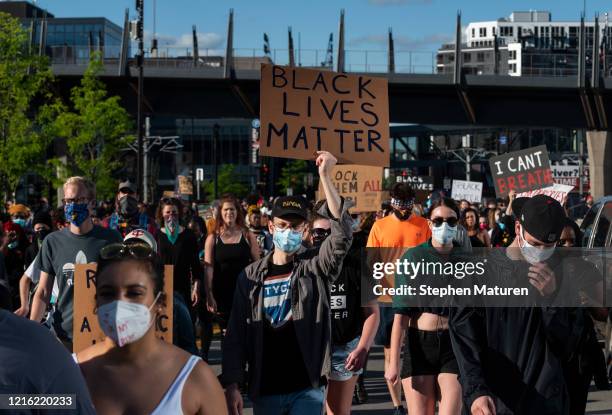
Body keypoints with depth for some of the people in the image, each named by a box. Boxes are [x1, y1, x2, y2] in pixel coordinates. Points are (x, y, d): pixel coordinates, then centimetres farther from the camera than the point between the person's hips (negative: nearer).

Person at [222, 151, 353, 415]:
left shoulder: (316, 266, -1)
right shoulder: (251, 275, 4)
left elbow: (342, 234, -20)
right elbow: (236, 334, 5)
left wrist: (325, 177, -24)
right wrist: (232, 385, -2)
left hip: (307, 388, -3)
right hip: (264, 390, 3)